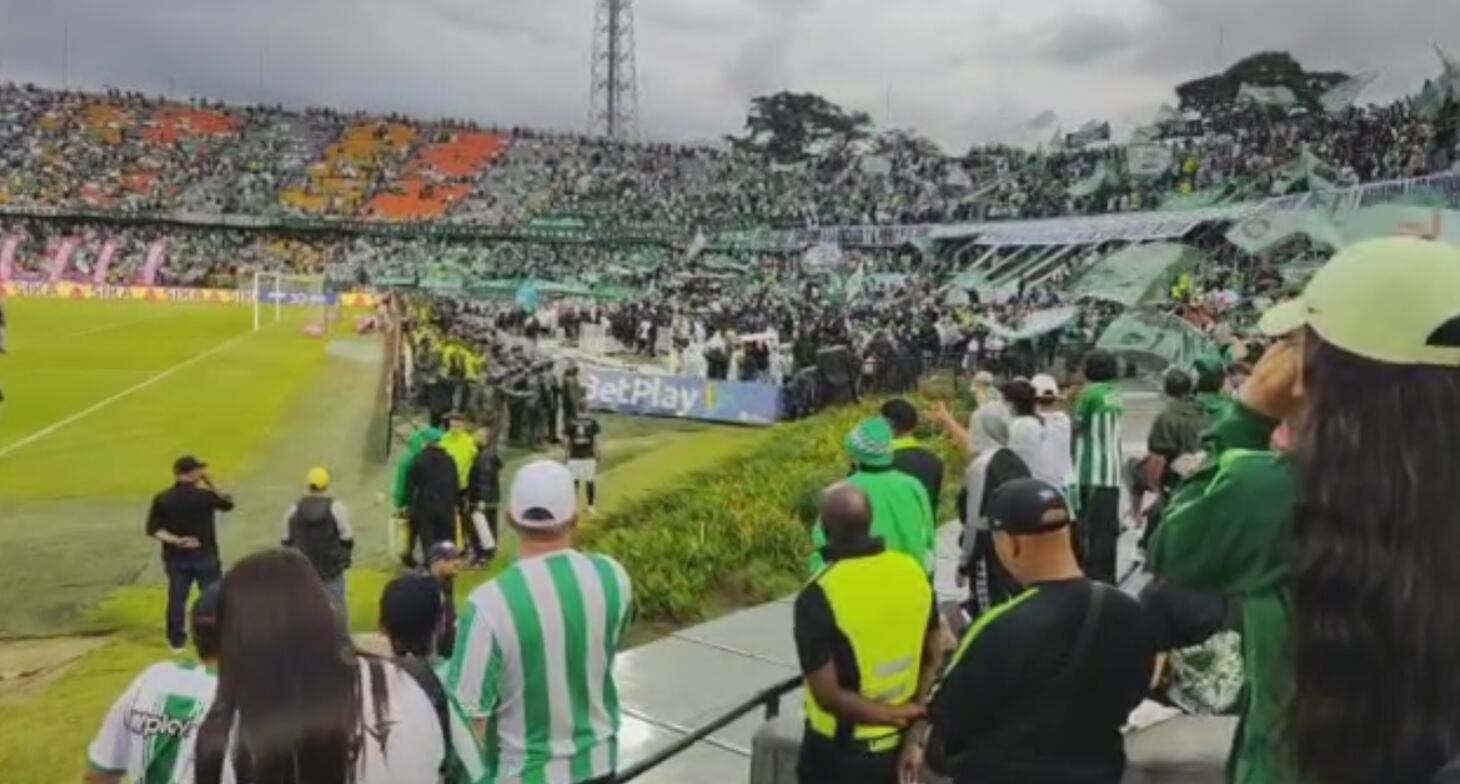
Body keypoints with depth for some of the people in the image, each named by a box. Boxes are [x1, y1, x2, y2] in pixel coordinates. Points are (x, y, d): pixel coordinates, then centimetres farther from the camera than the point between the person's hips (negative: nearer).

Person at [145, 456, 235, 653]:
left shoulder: (162, 499, -6)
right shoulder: (204, 495, -14)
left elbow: (153, 529, -7)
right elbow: (228, 503, 6)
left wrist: (174, 540, -7)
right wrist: (210, 484, 7)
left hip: (176, 557, 3)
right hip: (204, 555, -3)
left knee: (177, 598, 12)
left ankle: (177, 641, 18)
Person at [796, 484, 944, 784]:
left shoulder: (819, 596, -23)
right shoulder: (913, 572, -5)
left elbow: (828, 695, -24)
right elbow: (935, 660, 1)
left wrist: (895, 714, -15)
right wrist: (915, 718, -1)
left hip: (840, 750, -5)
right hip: (901, 743, 5)